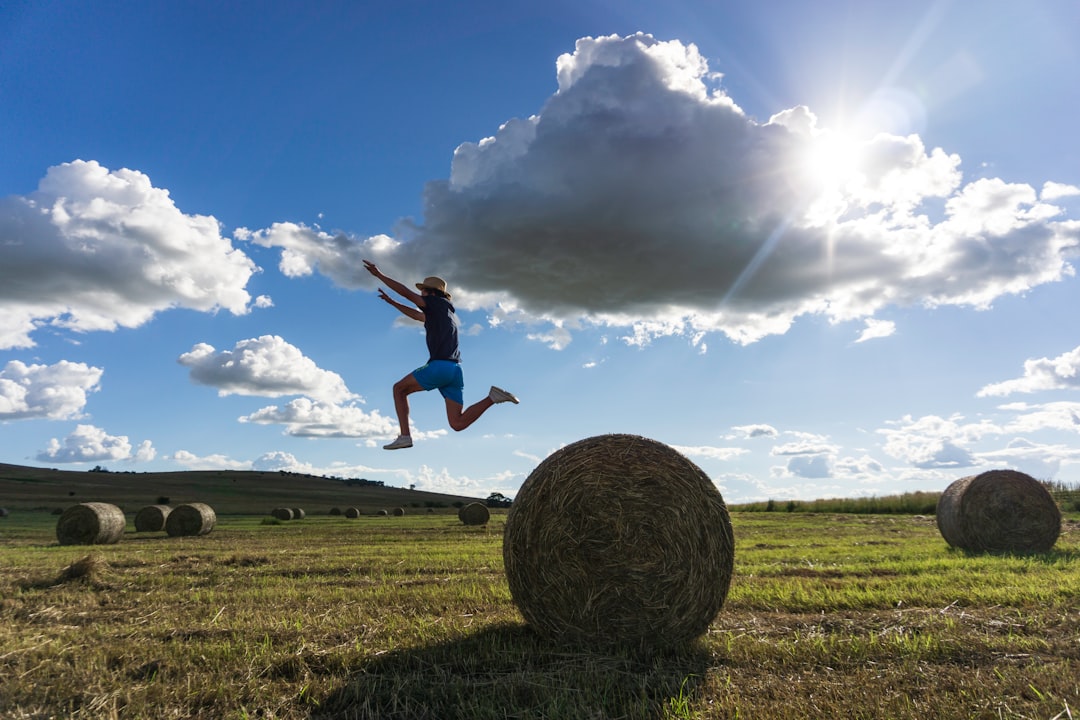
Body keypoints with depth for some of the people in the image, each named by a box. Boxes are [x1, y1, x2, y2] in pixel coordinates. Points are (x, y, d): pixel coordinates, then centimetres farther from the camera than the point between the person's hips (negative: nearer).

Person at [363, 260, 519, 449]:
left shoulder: (437, 303, 7)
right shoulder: (448, 313, 31)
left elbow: (405, 292, 2)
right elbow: (416, 315, 42)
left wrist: (379, 274, 8)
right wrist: (391, 302, 46)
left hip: (439, 365, -8)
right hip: (455, 370, 8)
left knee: (399, 389, 13)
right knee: (458, 423, 1)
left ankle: (404, 436, 1)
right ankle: (492, 397, -15)